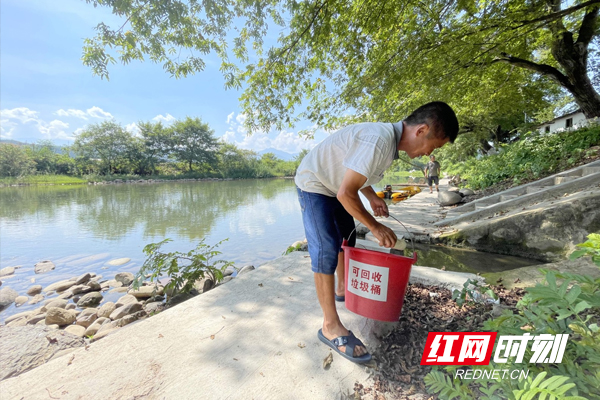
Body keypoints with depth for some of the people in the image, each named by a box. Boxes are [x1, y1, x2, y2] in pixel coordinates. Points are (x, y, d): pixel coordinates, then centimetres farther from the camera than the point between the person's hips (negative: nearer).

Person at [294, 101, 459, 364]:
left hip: (333, 186, 10)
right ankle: (331, 327, -1)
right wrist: (375, 227, -20)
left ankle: (342, 289, 38)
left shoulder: (390, 139, 1)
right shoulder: (378, 141, -30)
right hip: (314, 186, -10)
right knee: (326, 251, -14)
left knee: (347, 238, 17)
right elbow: (346, 193, -31)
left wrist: (372, 198, 0)